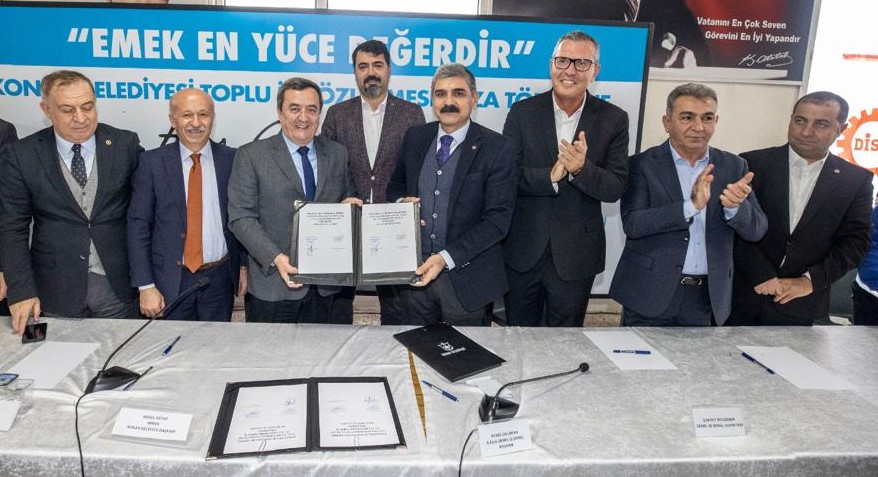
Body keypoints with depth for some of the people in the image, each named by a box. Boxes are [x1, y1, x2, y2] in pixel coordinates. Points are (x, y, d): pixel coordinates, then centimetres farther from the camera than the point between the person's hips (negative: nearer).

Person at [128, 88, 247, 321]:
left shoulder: (232, 160, 0)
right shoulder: (152, 162, -3)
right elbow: (138, 225, -4)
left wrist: (245, 266, 4)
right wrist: (145, 286, -8)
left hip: (220, 278, 1)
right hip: (171, 281, -1)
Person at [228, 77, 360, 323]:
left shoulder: (337, 154, 9)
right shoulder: (251, 155, -2)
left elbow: (348, 200, 19)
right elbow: (241, 217, -7)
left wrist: (351, 204, -6)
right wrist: (276, 259, -20)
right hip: (273, 285, -3)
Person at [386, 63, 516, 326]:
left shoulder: (495, 147, -10)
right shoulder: (415, 137, 4)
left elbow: (498, 218, -14)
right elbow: (395, 186, 17)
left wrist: (447, 258, -21)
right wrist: (402, 203, -7)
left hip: (466, 275, -3)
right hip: (415, 270, 4)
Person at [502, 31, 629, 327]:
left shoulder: (613, 120, -3)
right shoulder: (523, 112, -2)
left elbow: (615, 189, -8)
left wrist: (581, 169, -27)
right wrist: (550, 177, -25)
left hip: (576, 255, 0)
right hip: (523, 250, 0)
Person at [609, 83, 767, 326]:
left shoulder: (733, 166, 4)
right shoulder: (643, 164, -6)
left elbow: (756, 230, 1)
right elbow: (632, 224, -17)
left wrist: (735, 206, -20)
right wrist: (691, 205, -27)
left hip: (707, 297, 3)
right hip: (650, 293, -3)